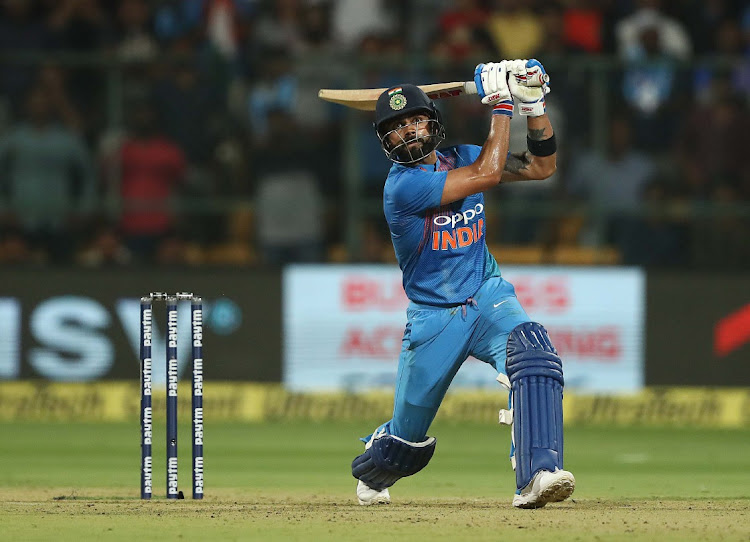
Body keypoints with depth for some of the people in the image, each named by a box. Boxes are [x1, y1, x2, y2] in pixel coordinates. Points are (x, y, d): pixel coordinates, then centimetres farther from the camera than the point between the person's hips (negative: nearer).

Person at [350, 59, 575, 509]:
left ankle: (537, 475, -41)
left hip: (487, 298, 4)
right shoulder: (402, 186, -20)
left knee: (534, 354, -31)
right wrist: (502, 105, -18)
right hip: (432, 317, -4)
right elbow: (487, 174, -26)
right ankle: (372, 473, 46)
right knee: (408, 435, 8)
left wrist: (533, 104, -7)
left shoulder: (460, 158, 2)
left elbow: (542, 165, 6)